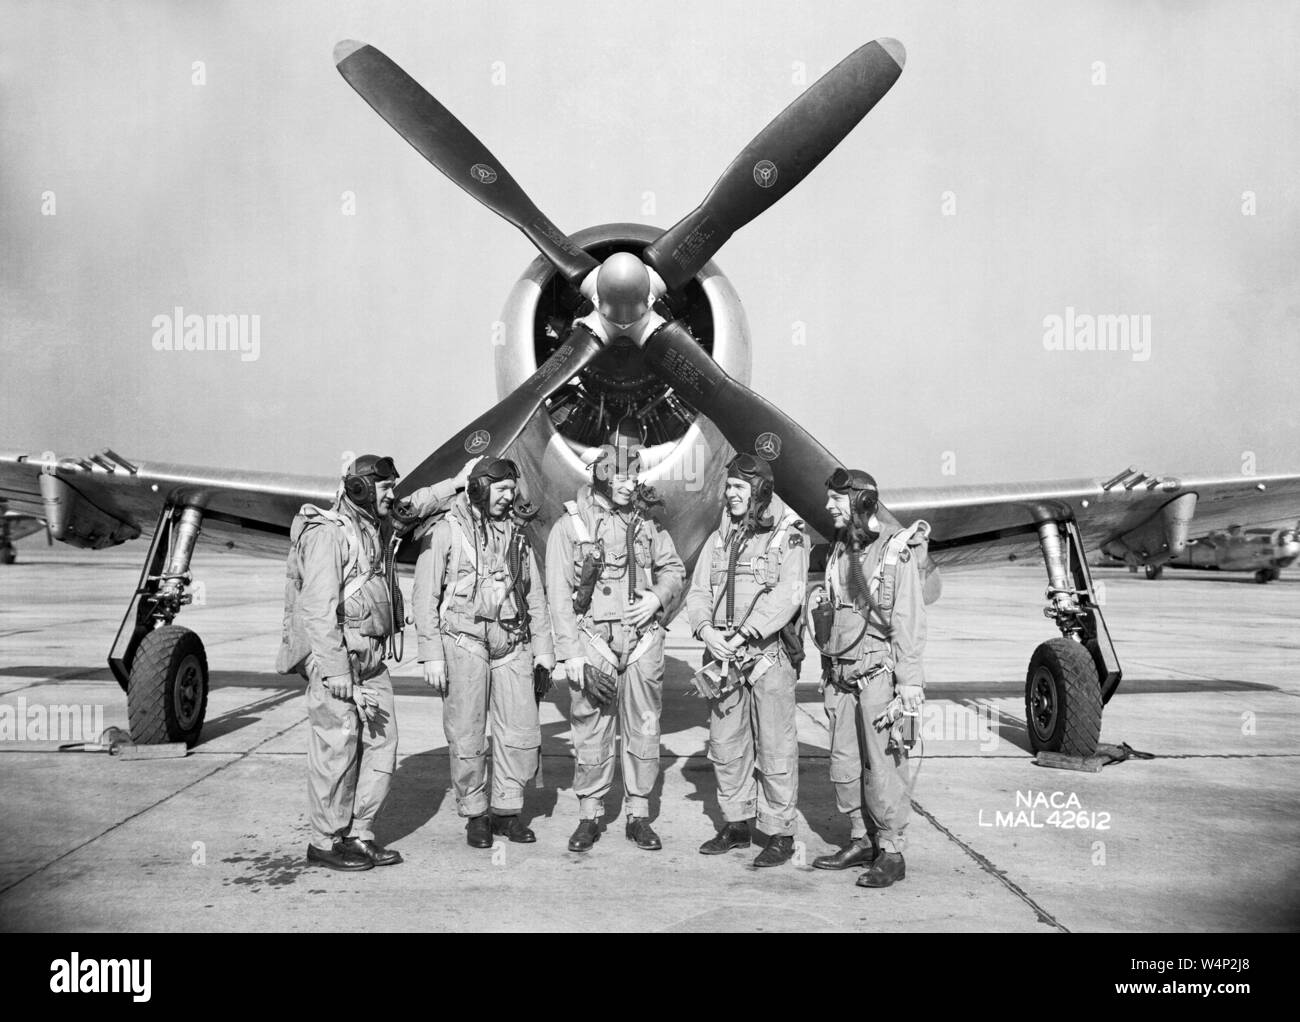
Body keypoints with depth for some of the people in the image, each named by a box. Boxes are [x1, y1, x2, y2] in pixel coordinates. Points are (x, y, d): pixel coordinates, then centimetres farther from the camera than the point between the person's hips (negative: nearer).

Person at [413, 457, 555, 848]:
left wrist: (543, 648, 13)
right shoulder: (445, 531, 0)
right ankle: (474, 815, 15)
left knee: (521, 732, 1)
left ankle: (506, 809, 16)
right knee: (466, 735, 1)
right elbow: (425, 596, -2)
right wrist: (431, 655, -7)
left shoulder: (516, 534, 14)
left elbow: (534, 595, 18)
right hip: (463, 640, -4)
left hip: (512, 644, 4)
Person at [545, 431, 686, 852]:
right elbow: (559, 594, -5)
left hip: (643, 641, 3)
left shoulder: (646, 522, 8)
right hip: (593, 640, -3)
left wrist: (657, 597, -3)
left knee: (643, 731, 7)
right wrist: (570, 653, -11)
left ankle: (638, 815, 19)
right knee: (591, 734, 3)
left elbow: (674, 569, 19)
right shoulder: (570, 525, -3)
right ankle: (589, 817, 17)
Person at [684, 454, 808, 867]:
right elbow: (698, 592, 11)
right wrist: (707, 630, -10)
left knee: (775, 749, -2)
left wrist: (742, 636, -19)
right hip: (722, 657, 6)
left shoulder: (787, 536, -2)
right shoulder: (719, 539, 15)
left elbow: (787, 596, -13)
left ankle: (780, 833, 8)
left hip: (769, 653, -5)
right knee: (725, 744, 10)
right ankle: (737, 824, 23)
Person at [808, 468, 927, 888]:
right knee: (844, 763, 10)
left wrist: (909, 685, -14)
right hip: (842, 675, 7)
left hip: (878, 673, -7)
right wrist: (828, 673, 15)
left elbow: (909, 624, -10)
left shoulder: (897, 551, -8)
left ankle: (891, 852, 6)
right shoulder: (839, 551, 14)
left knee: (883, 766, -4)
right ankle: (861, 841, 23)